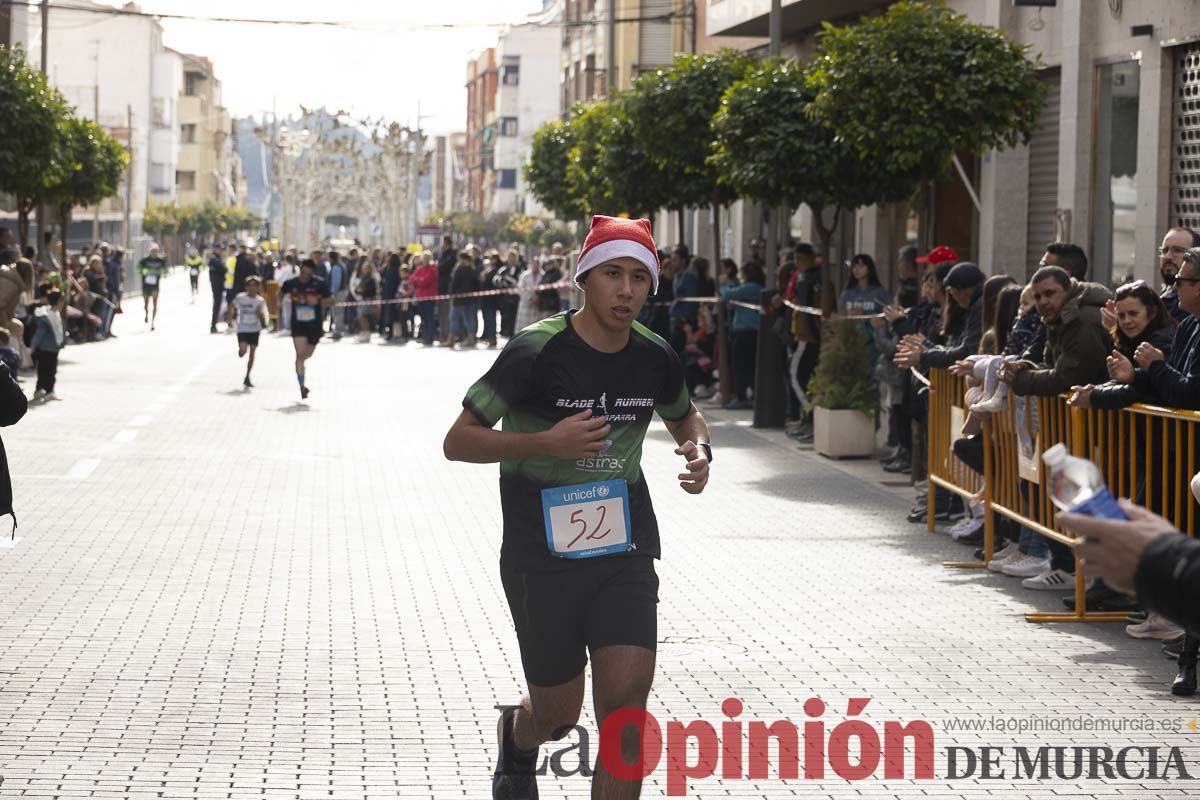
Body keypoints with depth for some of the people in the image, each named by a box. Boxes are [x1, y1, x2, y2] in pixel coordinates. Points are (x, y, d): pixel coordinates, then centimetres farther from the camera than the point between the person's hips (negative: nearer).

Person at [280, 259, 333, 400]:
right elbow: (280, 293, 17)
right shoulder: (291, 284, -4)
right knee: (300, 354, -14)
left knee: (307, 355, 15)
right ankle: (302, 386, -13)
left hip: (315, 325, 1)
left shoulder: (319, 284, -8)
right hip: (298, 325, -1)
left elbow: (331, 301, -4)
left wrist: (318, 301, -21)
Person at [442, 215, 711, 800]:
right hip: (542, 555, -3)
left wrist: (698, 449, 0)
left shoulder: (655, 357, 0)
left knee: (625, 704, -11)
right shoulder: (537, 351, -14)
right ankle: (518, 737, 48)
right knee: (558, 713, 9)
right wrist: (545, 442, -24)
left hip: (625, 552, 3)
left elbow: (683, 415, 23)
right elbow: (458, 441, -10)